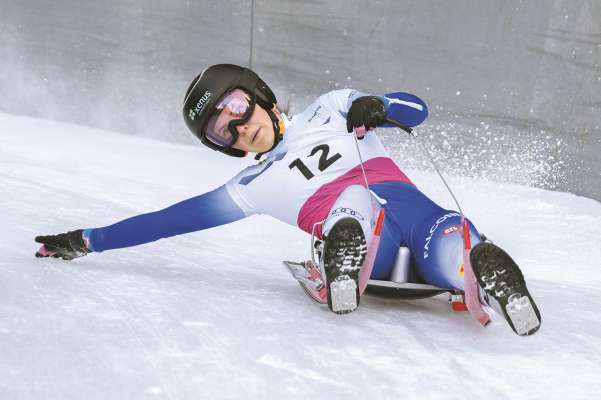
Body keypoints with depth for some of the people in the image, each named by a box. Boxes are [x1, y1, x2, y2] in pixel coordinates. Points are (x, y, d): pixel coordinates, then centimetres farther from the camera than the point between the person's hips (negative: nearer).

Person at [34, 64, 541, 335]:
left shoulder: (331, 109, 25)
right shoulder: (254, 187, 27)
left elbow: (416, 109, 20)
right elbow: (171, 218, 28)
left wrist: (374, 107, -4)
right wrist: (87, 240, 28)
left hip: (416, 208, 1)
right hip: (366, 243, -1)